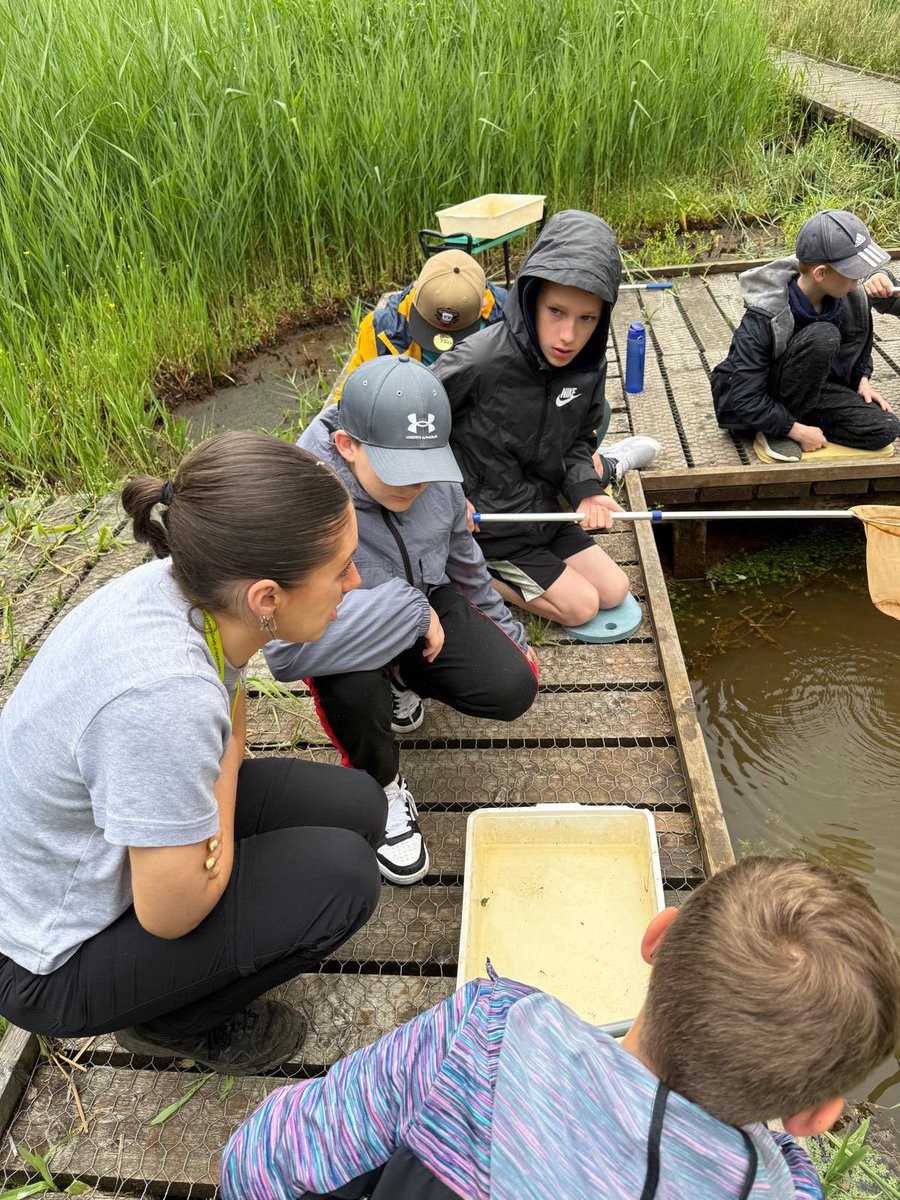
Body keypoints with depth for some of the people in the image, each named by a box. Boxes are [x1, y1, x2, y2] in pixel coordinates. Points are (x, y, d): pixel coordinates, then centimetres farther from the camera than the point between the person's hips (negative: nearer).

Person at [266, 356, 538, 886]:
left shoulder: (435, 474, -17)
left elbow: (461, 556, 6)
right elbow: (284, 647, -46)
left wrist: (506, 629, 19)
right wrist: (409, 610, -38)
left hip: (426, 605, 5)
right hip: (348, 633, -5)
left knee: (514, 688, -13)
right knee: (352, 684, -38)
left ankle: (400, 681, 18)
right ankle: (383, 787, -3)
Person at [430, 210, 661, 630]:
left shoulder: (588, 366, -9)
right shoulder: (479, 362, -28)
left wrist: (585, 488, -12)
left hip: (542, 510, 6)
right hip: (486, 524, -6)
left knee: (614, 591, 10)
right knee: (581, 606, -6)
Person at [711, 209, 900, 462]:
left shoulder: (851, 296, -7)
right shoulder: (764, 318, -27)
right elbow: (743, 398, -27)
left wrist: (863, 378, -1)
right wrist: (798, 431, -25)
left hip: (810, 390, 7)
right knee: (822, 336, -30)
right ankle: (776, 433, -17)